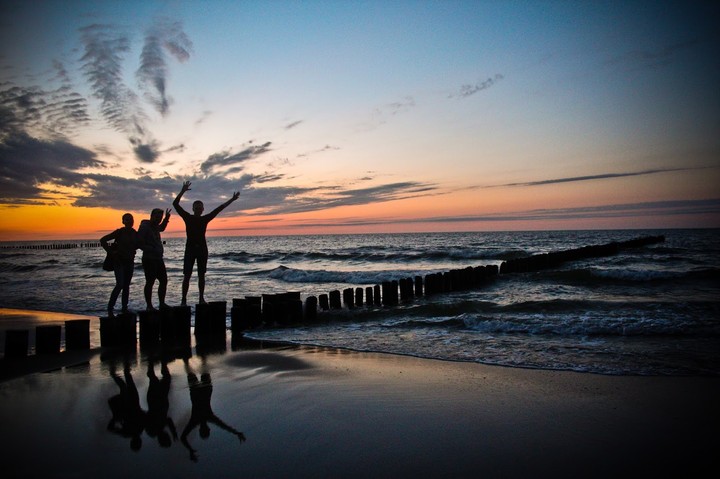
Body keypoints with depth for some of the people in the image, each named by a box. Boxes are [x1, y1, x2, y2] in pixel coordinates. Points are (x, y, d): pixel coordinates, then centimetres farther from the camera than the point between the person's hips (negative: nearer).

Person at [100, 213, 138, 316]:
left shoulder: (135, 233, 6)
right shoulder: (119, 232, -9)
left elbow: (136, 246, 18)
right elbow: (103, 240, -9)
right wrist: (110, 252, -12)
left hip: (129, 262, 5)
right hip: (119, 262, -5)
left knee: (126, 286, 7)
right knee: (120, 284, -16)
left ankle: (124, 308, 12)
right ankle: (110, 308, -8)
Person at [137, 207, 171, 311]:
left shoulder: (155, 227, 15)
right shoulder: (144, 227, -11)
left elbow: (161, 228, 41)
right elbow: (139, 243, -18)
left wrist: (166, 218, 28)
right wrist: (151, 250, -22)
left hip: (158, 259, 9)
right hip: (149, 259, -9)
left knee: (163, 280, 9)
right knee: (150, 282, -4)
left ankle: (162, 303, 17)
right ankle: (149, 306, 2)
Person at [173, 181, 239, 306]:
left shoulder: (205, 219, 8)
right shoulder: (188, 218, 2)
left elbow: (218, 209, 10)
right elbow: (175, 204, -6)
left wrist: (231, 200, 9)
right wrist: (182, 191, -18)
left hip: (202, 249, 3)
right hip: (190, 248, -3)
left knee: (201, 275, 7)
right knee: (187, 276, -4)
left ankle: (201, 298, 14)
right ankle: (184, 300, -1)